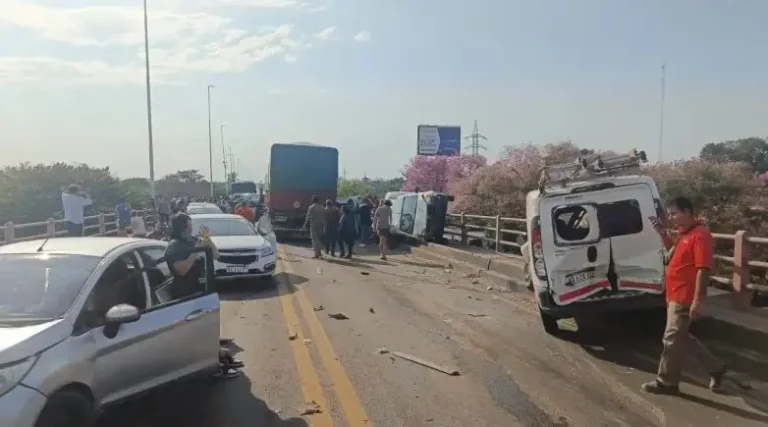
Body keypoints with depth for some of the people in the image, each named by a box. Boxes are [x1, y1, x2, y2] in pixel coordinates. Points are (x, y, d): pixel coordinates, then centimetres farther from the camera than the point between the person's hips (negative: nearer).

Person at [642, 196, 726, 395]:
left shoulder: (700, 236, -18)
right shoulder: (684, 234, 12)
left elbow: (703, 270, -22)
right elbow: (673, 250, 31)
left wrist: (697, 301, -24)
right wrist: (663, 233, 12)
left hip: (684, 299, -10)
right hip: (675, 296, 10)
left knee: (672, 340, 0)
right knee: (681, 338, 18)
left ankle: (667, 382, 13)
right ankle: (715, 368, 30)